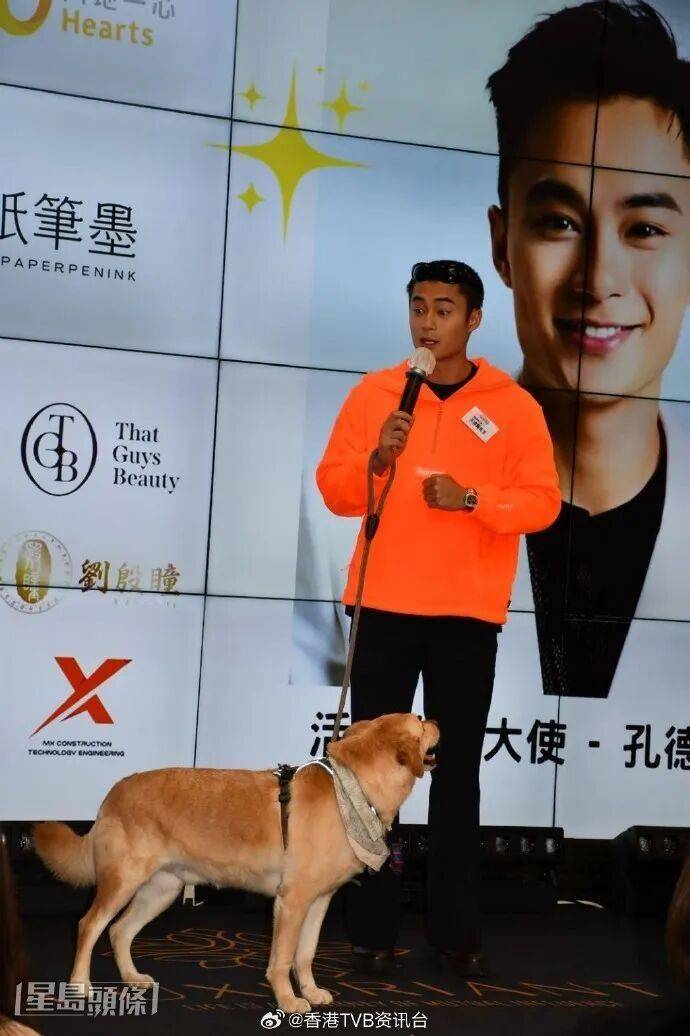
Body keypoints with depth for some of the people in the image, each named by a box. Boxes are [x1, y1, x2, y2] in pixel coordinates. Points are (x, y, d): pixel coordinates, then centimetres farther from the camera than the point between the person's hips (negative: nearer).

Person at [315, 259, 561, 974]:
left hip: (469, 614, -1)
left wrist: (471, 498, -16)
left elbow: (543, 502, -1)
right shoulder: (373, 393, 6)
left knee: (458, 770, 4)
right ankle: (372, 922, 10)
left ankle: (455, 923, 13)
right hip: (385, 607, 1)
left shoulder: (514, 406, 3)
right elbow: (333, 489, 5)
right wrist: (376, 461, -15)